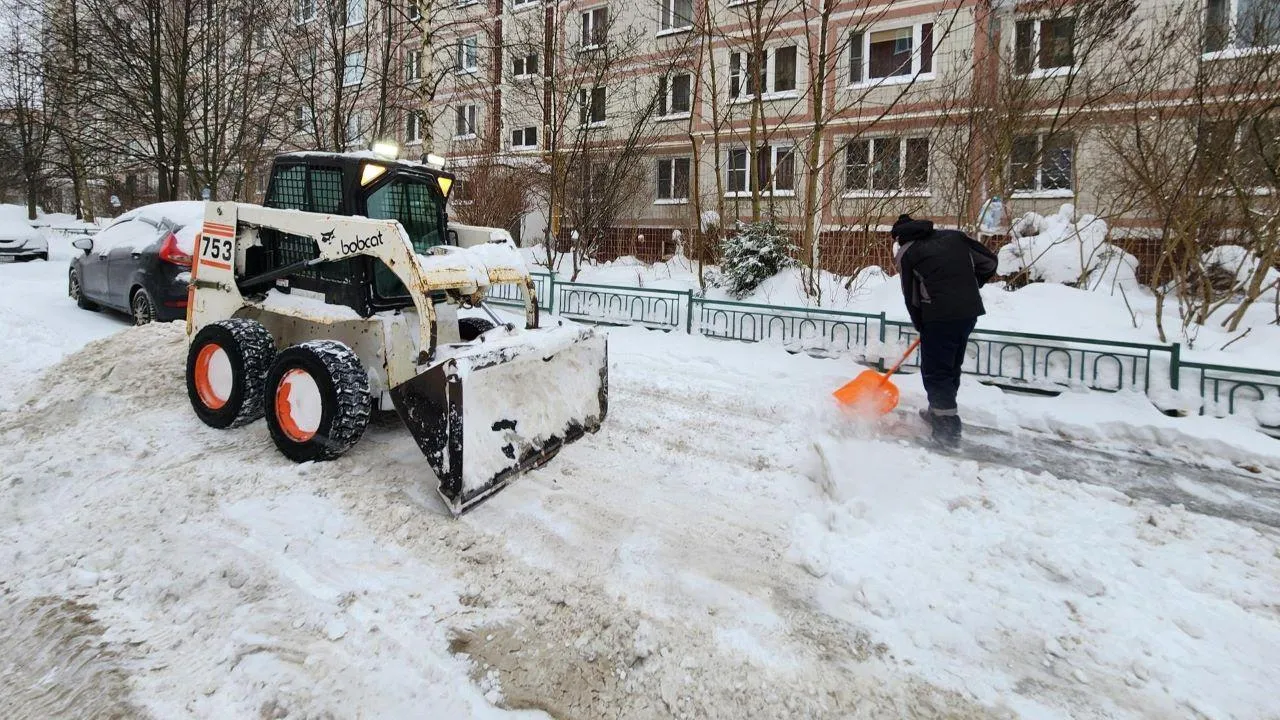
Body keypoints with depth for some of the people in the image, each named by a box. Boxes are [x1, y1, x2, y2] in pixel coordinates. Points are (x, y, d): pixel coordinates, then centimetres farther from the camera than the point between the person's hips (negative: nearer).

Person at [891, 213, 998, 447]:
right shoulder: (953, 236, 14)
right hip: (970, 310, 6)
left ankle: (948, 427, 1)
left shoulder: (906, 254, 2)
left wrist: (921, 328, 16)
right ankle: (940, 412, 35)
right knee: (952, 366, 20)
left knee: (935, 371, 4)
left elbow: (911, 298, 4)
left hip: (939, 316, -6)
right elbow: (989, 262, 15)